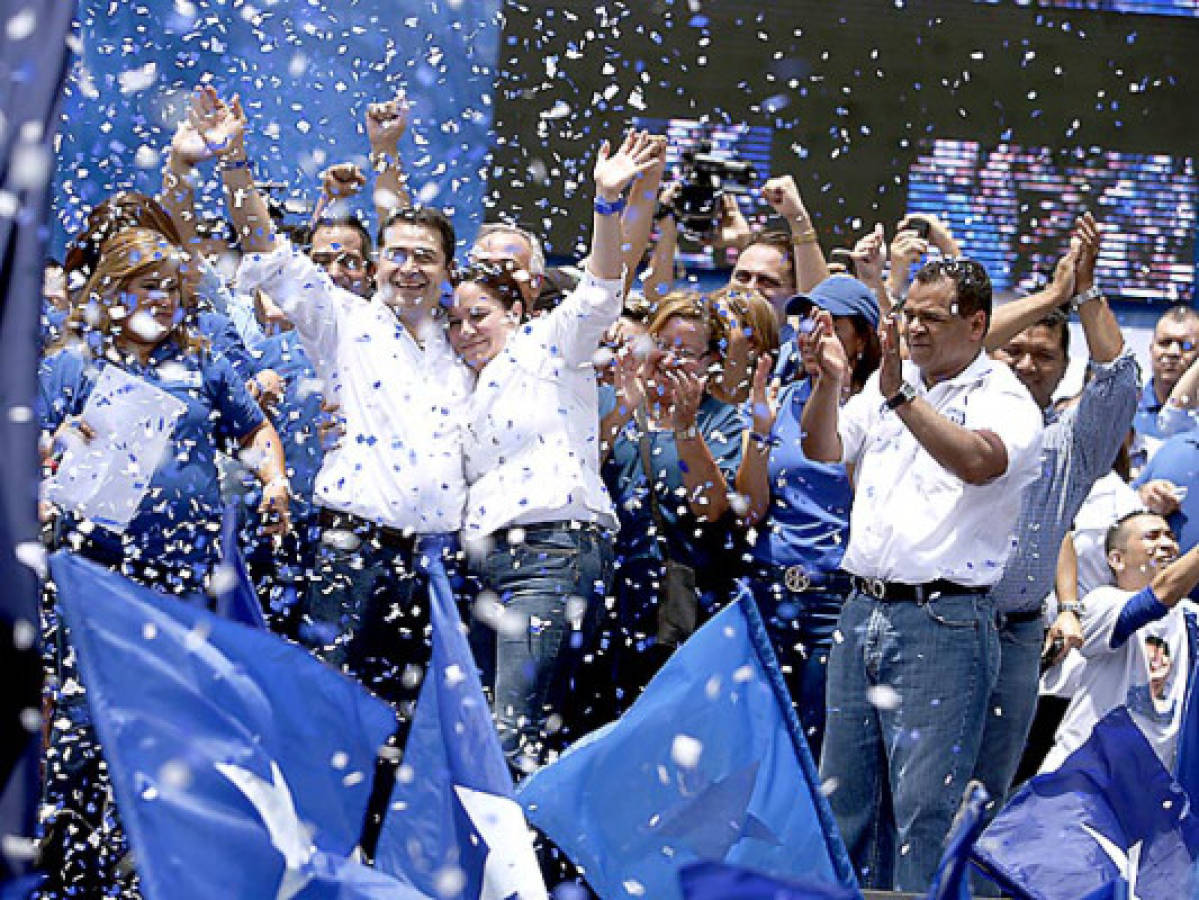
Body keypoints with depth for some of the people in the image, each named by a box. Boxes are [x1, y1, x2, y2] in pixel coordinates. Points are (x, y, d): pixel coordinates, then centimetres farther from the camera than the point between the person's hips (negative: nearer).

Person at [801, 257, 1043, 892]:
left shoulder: (1006, 400, -6)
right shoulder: (887, 381, 14)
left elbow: (978, 461, -26)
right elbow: (823, 454, 7)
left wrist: (901, 397, -32)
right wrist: (829, 383, -10)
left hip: (943, 622, -7)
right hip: (862, 610, 7)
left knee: (925, 805, -8)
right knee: (845, 793, 12)